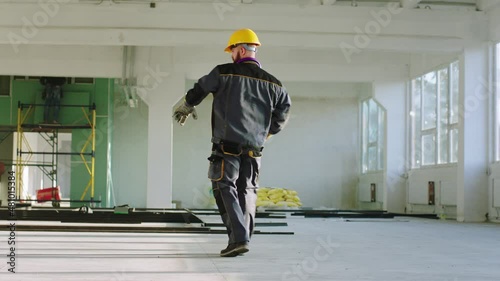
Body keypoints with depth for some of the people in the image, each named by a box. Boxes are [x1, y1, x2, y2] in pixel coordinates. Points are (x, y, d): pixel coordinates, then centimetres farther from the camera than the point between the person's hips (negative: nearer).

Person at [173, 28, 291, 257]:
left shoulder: (224, 73, -2)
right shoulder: (271, 82, 8)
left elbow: (198, 90, 9)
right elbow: (284, 108, 16)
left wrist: (184, 109, 29)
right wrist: (269, 131, 31)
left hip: (228, 145, -4)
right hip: (254, 148, 4)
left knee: (225, 189, -2)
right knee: (247, 191, 13)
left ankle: (238, 238, -16)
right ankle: (242, 239, 10)